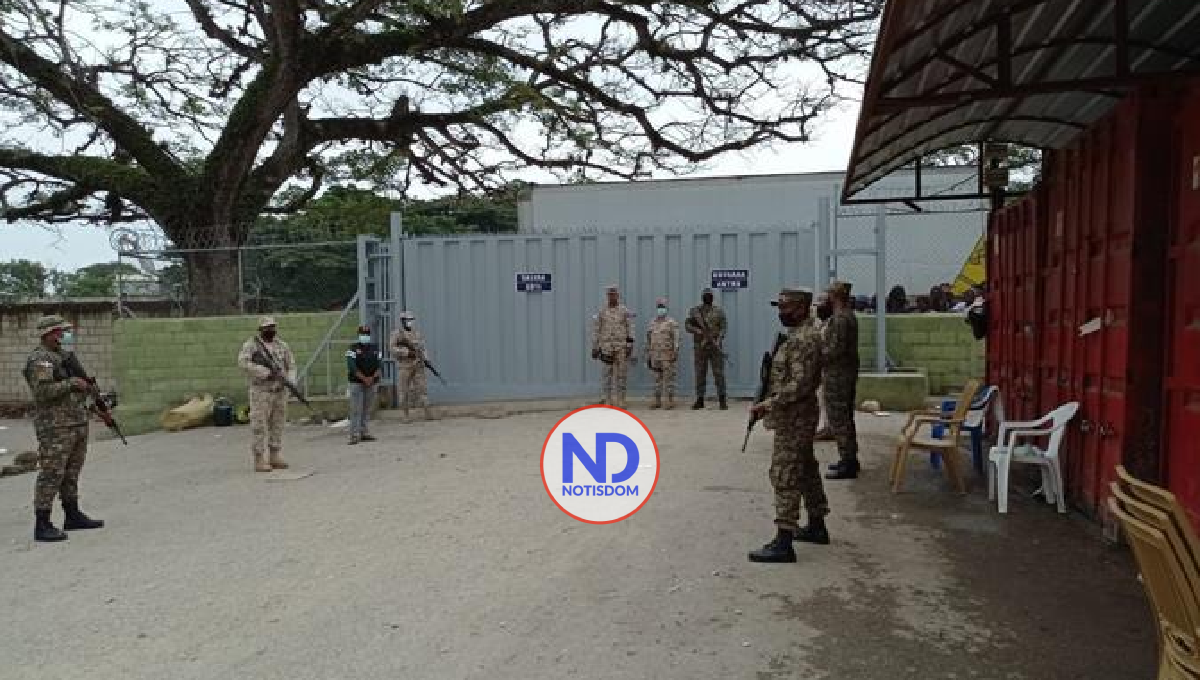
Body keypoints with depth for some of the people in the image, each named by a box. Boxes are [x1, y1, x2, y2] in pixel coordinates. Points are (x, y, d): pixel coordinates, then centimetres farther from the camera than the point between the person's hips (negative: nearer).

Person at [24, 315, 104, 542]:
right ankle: (42, 525, -3)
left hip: (77, 424, 9)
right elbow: (43, 391, -24)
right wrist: (71, 383, -18)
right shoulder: (39, 360, -11)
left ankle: (73, 516, 24)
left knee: (72, 473, 15)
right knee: (51, 475, -7)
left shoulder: (63, 356, 17)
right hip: (55, 427, -9)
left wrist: (86, 385, 7)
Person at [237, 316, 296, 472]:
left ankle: (276, 457, 16)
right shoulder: (251, 345, -5)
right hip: (261, 391, -5)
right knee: (260, 426, -3)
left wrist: (290, 381, -7)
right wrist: (267, 373, -25)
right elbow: (243, 363, -20)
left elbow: (291, 365, 11)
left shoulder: (282, 345, 9)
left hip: (280, 391, 5)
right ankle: (260, 460, 1)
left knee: (277, 425, 9)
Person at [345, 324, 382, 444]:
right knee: (356, 410, -8)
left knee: (367, 410, 6)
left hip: (372, 384, 4)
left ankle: (365, 434, 11)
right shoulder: (353, 349, -1)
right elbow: (351, 366, -11)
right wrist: (364, 378, -15)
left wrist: (372, 378, -11)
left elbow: (380, 365, 4)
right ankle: (355, 436, -9)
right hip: (357, 383, -4)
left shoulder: (375, 349, 10)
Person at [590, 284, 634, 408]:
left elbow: (630, 329, -1)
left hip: (622, 347, -1)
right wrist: (594, 347, 4)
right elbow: (596, 331, 8)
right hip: (606, 347, 1)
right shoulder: (601, 312, 7)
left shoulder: (625, 311, 3)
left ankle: (620, 401, 9)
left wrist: (630, 345, -10)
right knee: (606, 374, -1)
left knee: (621, 374, 2)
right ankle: (606, 400, 4)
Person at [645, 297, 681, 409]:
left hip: (668, 355, -5)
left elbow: (676, 340, -11)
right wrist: (648, 357, 11)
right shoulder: (652, 324, 11)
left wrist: (676, 354, -20)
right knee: (657, 379, 7)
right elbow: (649, 342, 13)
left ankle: (671, 401, -1)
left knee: (669, 378, -5)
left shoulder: (672, 323, -5)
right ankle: (657, 401, 11)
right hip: (655, 356, 5)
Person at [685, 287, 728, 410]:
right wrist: (699, 331, -17)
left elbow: (723, 328, -3)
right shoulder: (694, 311, 7)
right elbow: (687, 326, 0)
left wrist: (718, 340, -19)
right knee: (700, 374, 5)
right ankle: (700, 400, 11)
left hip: (715, 347, -1)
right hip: (700, 347, 1)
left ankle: (722, 400, -2)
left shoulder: (719, 311, 5)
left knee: (719, 374, -4)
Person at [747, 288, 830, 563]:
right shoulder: (801, 334, 14)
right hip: (799, 417, 11)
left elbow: (800, 385, -27)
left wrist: (768, 404, -25)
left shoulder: (804, 339, -20)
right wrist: (772, 402, 16)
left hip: (794, 418, -11)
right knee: (806, 470, 19)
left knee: (785, 476, -9)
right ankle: (816, 527, 32)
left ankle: (783, 543, -6)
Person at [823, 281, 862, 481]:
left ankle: (847, 464, -2)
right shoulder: (850, 316, 13)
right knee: (846, 418, 18)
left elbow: (835, 349, -24)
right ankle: (850, 458, 28)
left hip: (837, 374, -11)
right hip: (848, 372, 11)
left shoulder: (839, 319, -19)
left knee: (838, 420, -5)